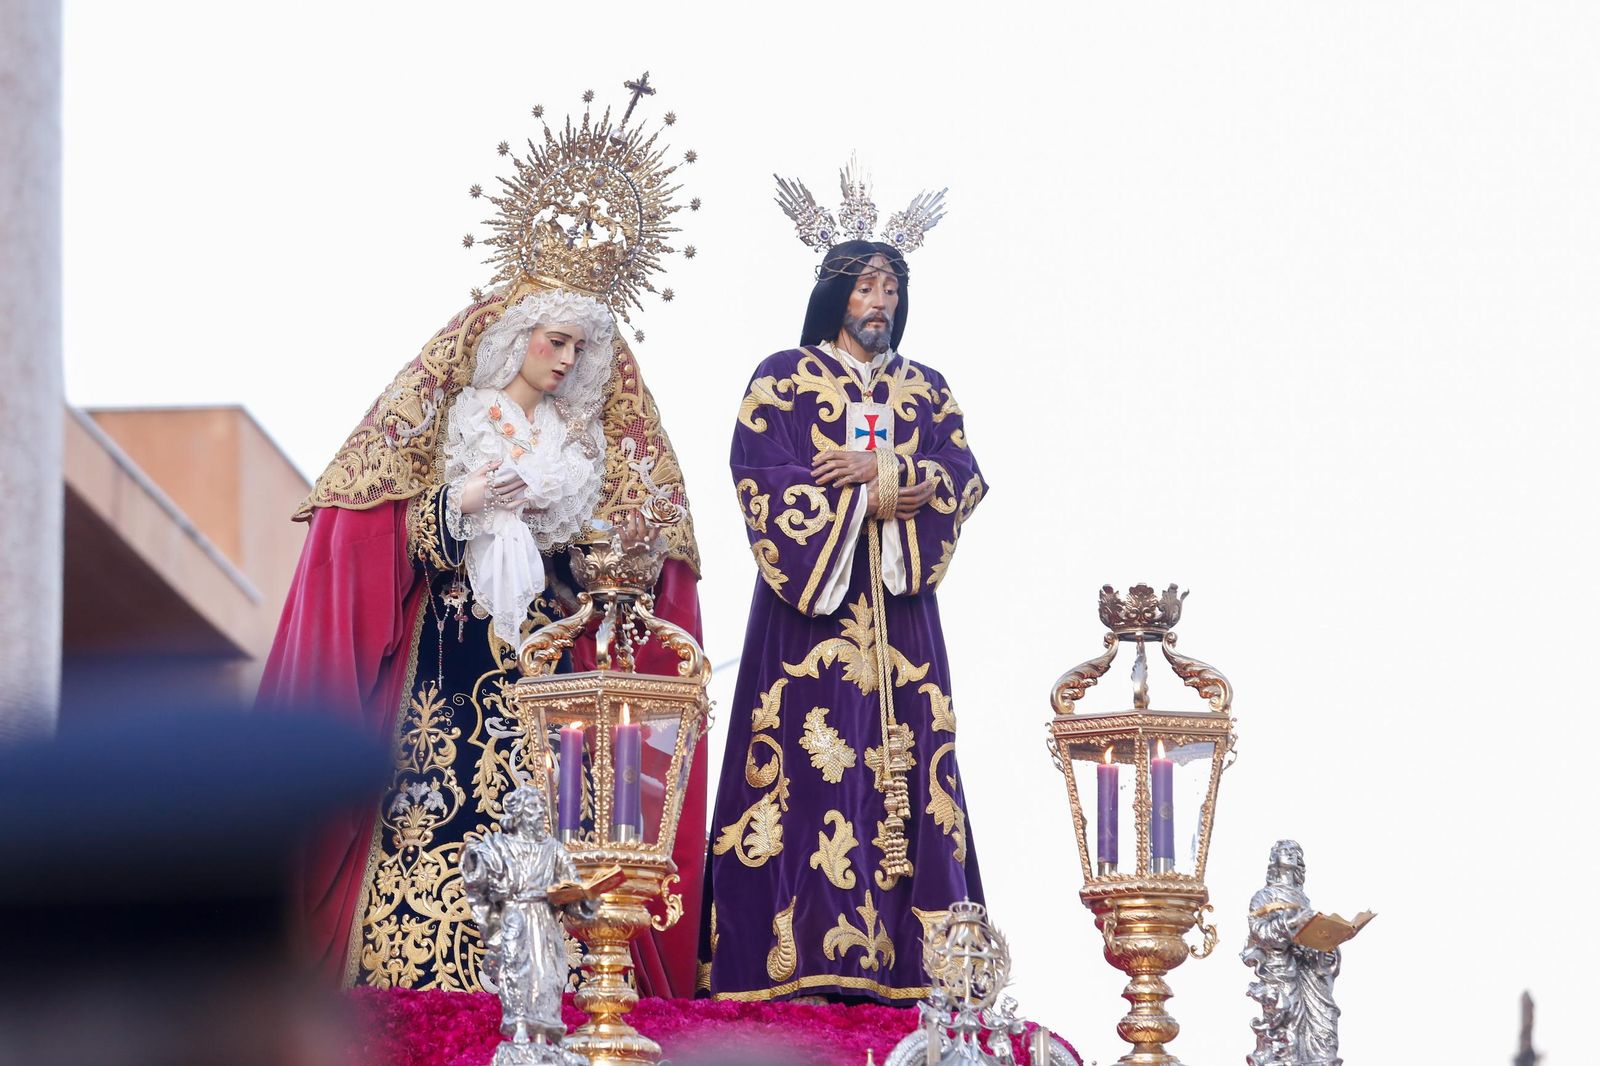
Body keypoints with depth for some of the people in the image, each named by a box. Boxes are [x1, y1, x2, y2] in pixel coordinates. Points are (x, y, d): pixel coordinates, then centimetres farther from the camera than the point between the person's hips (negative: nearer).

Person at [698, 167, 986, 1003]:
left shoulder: (925, 390, 18)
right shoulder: (783, 379, 6)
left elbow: (964, 479, 5)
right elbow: (763, 479, -8)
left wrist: (876, 472, -11)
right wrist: (879, 498, -10)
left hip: (899, 604, 4)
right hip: (810, 597, -4)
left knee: (903, 758, -4)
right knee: (811, 755, -12)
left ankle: (899, 958, -7)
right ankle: (801, 957, -17)